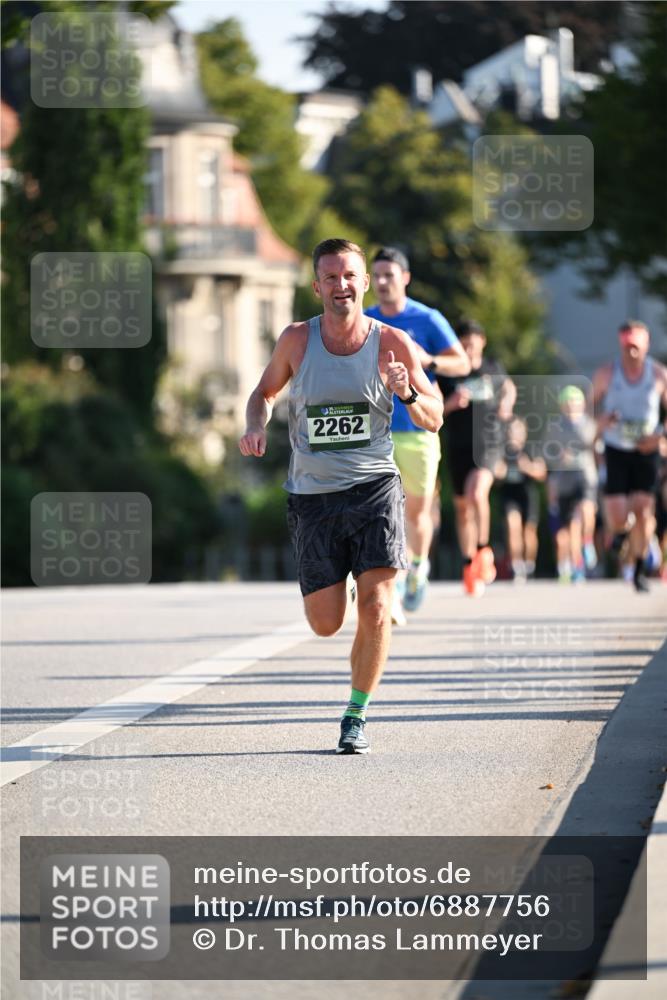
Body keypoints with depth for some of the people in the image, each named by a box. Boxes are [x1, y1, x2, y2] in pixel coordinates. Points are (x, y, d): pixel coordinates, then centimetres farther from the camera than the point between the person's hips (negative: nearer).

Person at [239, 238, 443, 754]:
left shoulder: (392, 343, -5)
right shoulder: (296, 340, -2)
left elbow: (435, 419, 2)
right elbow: (265, 391, 16)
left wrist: (407, 393, -19)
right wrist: (255, 427, -5)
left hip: (374, 486, -1)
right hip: (313, 494, 1)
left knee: (376, 611, -14)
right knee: (325, 623, 2)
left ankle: (357, 715, 4)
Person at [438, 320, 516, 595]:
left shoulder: (493, 369, 4)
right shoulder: (448, 374, -1)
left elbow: (509, 387, 26)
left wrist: (506, 403, 5)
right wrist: (450, 404, -19)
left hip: (487, 444, -1)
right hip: (457, 446, 1)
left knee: (476, 493, -26)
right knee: (462, 508, 9)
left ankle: (484, 549, -8)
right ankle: (469, 566, 22)